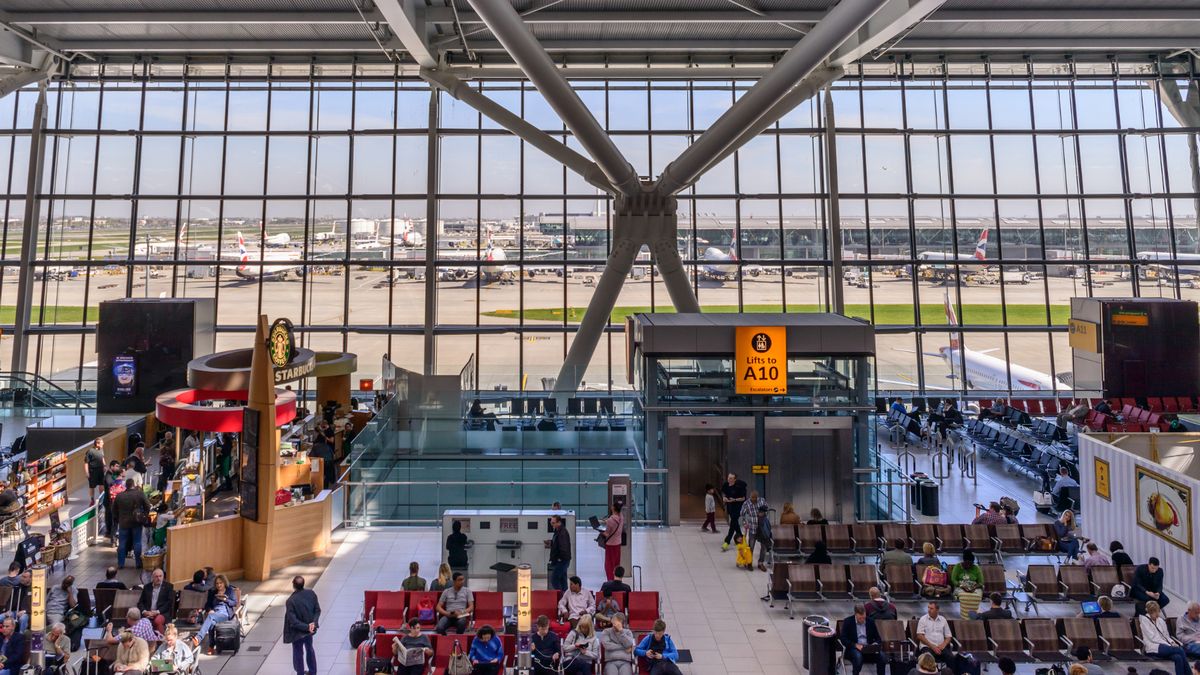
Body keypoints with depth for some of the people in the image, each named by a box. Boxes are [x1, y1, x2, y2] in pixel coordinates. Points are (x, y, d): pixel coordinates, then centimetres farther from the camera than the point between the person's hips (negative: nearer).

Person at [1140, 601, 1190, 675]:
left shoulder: (1160, 620, 20)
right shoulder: (1144, 620, -1)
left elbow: (1166, 635, 21)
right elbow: (1152, 637, -8)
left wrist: (1172, 642, -1)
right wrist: (1169, 645, -14)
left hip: (1164, 646, 6)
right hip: (1153, 648, -6)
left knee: (1178, 658, -29)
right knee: (1180, 650, -27)